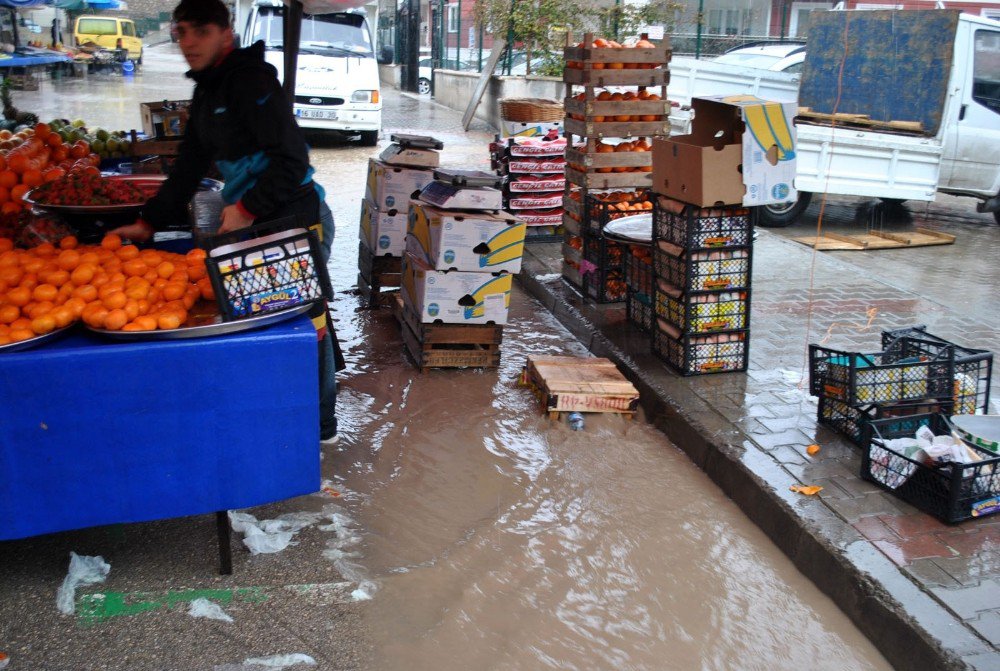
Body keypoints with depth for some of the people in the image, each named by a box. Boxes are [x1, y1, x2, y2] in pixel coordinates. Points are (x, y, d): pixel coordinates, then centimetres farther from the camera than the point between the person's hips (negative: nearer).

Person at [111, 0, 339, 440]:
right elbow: (189, 168, 19)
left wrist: (247, 208, -21)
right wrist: (149, 223, 15)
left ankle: (320, 426, 15)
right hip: (254, 222, 9)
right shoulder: (206, 91, 14)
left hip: (296, 220, -9)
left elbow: (292, 160, -22)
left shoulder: (251, 79, -15)